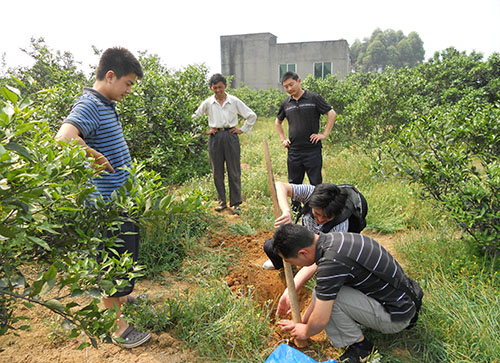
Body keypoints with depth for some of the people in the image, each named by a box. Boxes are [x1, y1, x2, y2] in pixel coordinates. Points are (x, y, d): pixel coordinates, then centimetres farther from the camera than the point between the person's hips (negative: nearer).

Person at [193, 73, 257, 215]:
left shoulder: (234, 101, 2)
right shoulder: (208, 103, 5)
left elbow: (252, 115, 8)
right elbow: (195, 117, 15)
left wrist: (242, 129, 3)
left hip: (231, 136, -1)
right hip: (215, 138, 2)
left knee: (234, 171, -1)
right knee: (217, 171, 5)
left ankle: (236, 203, 6)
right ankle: (222, 200, 19)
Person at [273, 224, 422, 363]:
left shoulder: (331, 261, -31)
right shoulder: (331, 238, -4)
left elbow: (320, 321, -21)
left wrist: (305, 332, 2)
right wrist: (303, 321, 17)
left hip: (396, 318, -9)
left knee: (324, 295, -20)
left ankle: (360, 346, 2)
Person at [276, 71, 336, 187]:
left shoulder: (314, 98, -2)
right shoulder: (285, 104, 10)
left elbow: (332, 114, 1)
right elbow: (278, 122, 26)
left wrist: (324, 134, -6)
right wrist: (283, 139, 14)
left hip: (312, 150, -4)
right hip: (293, 151, 4)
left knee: (316, 185, 1)